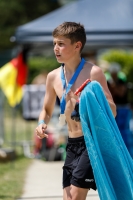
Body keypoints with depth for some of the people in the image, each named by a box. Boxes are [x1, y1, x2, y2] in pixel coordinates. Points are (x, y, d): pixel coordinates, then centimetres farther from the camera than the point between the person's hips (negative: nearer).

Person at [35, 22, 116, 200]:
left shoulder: (93, 73, -11)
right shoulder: (53, 77, 7)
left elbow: (112, 111, -12)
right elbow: (47, 110, 21)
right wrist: (42, 123, -1)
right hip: (72, 144, 7)